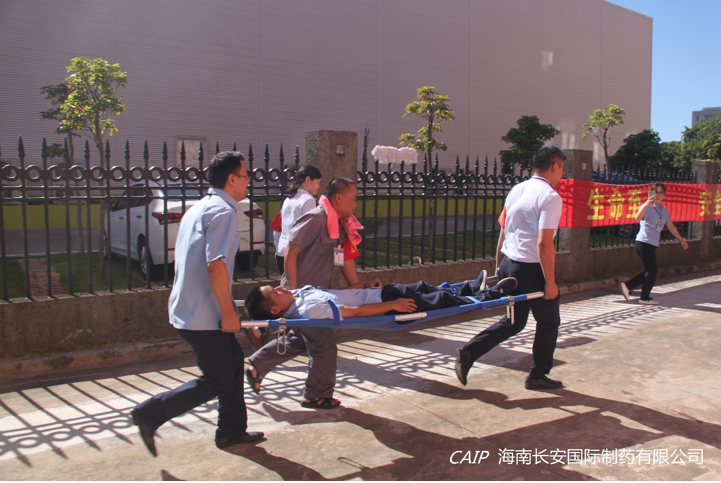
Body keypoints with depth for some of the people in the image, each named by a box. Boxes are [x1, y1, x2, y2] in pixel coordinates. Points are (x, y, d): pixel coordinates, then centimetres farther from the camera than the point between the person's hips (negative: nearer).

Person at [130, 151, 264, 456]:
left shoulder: (197, 209, 15)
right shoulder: (222, 211, -16)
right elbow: (216, 265, -27)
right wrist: (229, 313, -20)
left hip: (187, 307, 10)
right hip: (204, 315, -10)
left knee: (233, 362, 18)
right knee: (218, 380, 0)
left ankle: (231, 431, 27)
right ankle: (150, 413, 4)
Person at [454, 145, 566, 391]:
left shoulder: (516, 191, 9)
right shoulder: (550, 197, -15)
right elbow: (544, 244, -21)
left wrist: (499, 265, 22)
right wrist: (550, 282, -16)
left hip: (509, 265, 7)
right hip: (532, 269, -7)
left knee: (514, 321, 19)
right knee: (548, 322, 14)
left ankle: (468, 352, 8)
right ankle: (538, 375, 25)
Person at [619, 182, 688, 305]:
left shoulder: (663, 209, 14)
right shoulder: (648, 207, -12)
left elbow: (670, 226, 23)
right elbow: (638, 218, -34)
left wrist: (681, 240, 25)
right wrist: (646, 204, -49)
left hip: (652, 244, 9)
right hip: (644, 243, -8)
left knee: (651, 271, 11)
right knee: (652, 270, -3)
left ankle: (627, 286, 17)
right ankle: (645, 298, 10)